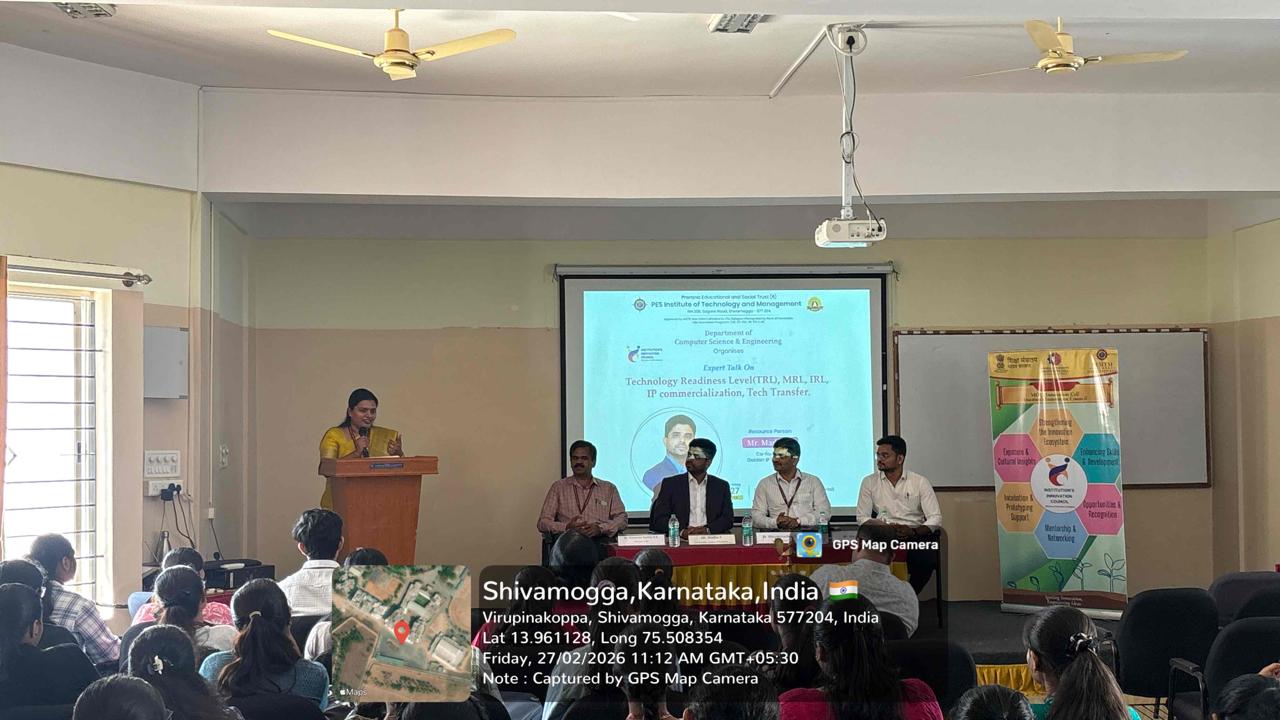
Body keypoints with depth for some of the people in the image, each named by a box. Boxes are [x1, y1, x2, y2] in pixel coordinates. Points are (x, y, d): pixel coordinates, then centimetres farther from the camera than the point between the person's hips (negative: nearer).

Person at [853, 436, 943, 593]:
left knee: (927, 559, -32)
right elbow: (862, 517, 5)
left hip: (915, 535, 0)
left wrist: (913, 531, -20)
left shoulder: (919, 482, 4)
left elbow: (935, 518, -1)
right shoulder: (869, 482, 8)